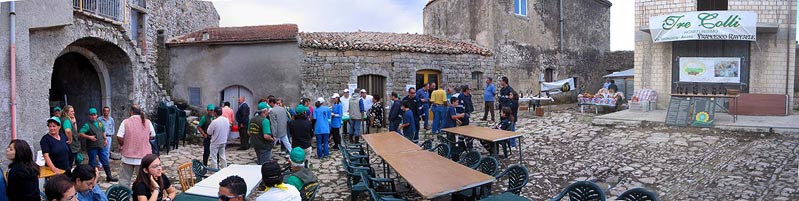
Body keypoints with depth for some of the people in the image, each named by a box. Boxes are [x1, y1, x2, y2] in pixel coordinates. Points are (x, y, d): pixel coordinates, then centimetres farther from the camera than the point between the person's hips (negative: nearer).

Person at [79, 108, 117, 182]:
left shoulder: (100, 123, 10)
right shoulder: (87, 125, -9)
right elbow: (80, 133, -17)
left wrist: (105, 139, 17)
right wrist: (89, 137, -24)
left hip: (101, 146, 6)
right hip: (92, 147, -6)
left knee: (105, 161, 9)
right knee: (92, 163, 4)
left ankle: (109, 176, 17)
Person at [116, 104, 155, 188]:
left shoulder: (125, 122, -9)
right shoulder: (147, 122, -3)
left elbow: (119, 138, -13)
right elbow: (152, 136, 7)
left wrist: (122, 145, 7)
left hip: (128, 156, -1)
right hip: (143, 155, 1)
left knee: (124, 178, 13)